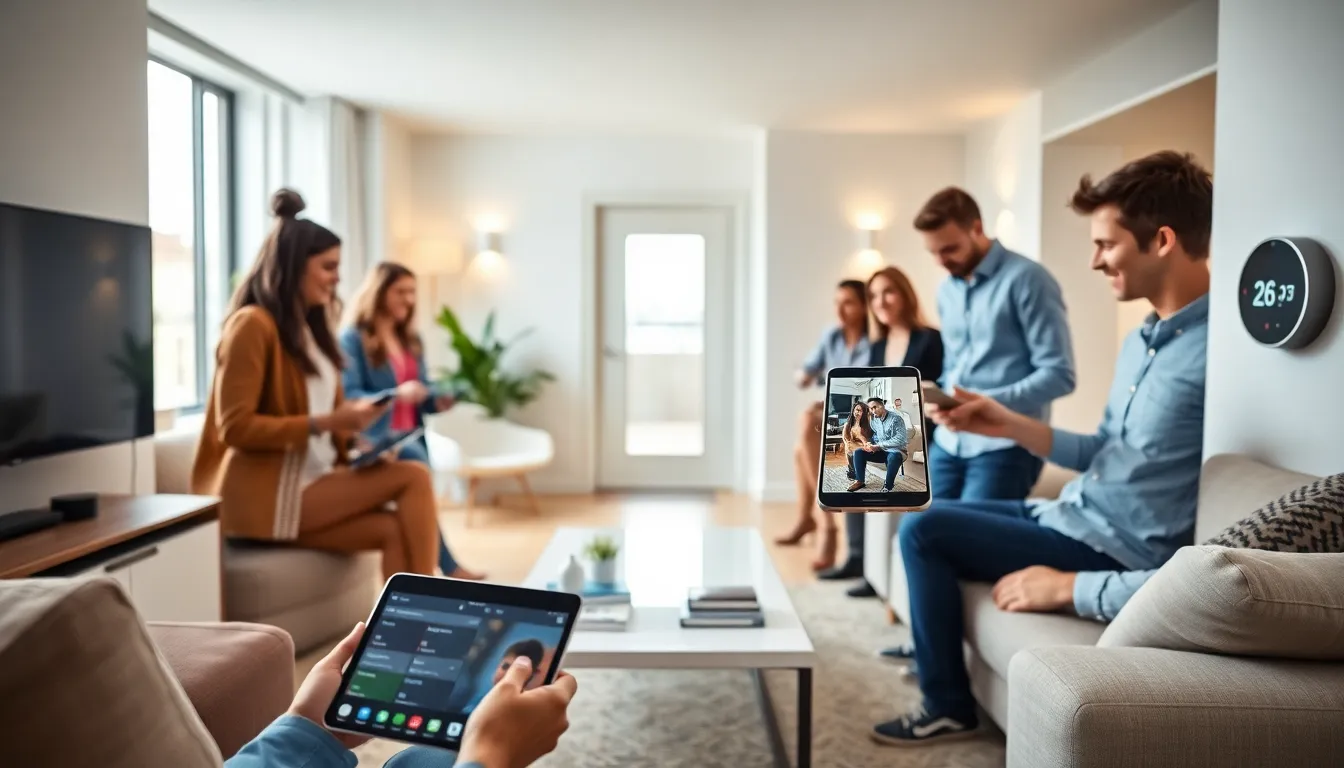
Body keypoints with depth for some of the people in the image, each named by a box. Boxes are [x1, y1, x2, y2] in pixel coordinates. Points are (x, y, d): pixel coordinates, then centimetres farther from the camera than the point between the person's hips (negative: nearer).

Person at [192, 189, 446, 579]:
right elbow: (234, 427, -15)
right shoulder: (253, 324, -8)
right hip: (265, 496, -7)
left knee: (395, 530, -20)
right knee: (413, 478, -19)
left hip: (310, 483, 7)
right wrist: (323, 424, -20)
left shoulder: (309, 329, 18)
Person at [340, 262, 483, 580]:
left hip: (410, 439, 8)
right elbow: (347, 398, -13)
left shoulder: (411, 339, 19)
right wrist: (396, 394, -26)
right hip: (373, 441, -8)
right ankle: (448, 568, -30)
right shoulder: (353, 338, -3)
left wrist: (438, 401, -2)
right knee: (415, 460, -33)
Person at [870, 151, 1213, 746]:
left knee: (922, 531, -11)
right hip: (1072, 517, 9)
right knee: (928, 515, 14)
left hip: (1115, 554, -9)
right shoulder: (1140, 342, 9)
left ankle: (947, 706, 6)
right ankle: (934, 644, 33)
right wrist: (1007, 424, 2)